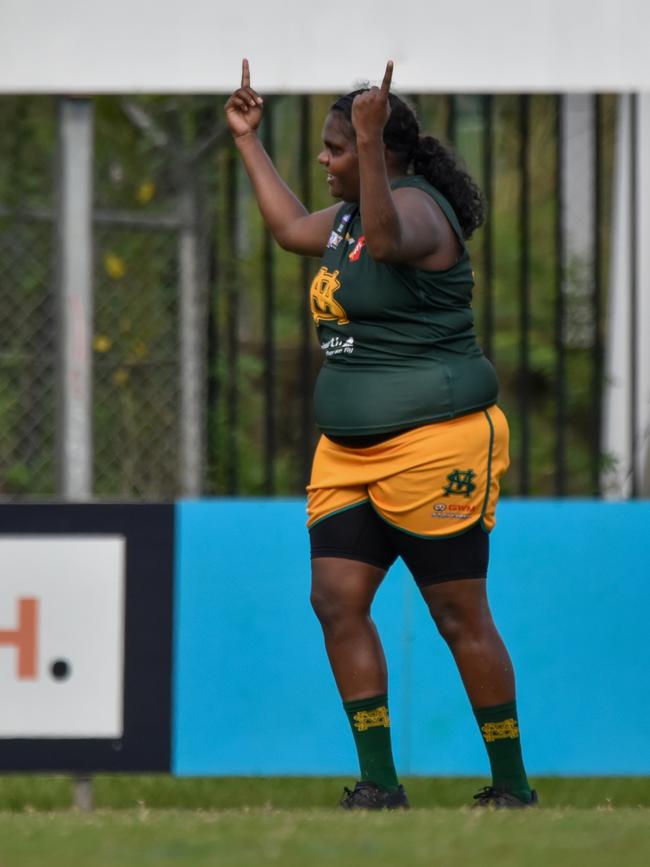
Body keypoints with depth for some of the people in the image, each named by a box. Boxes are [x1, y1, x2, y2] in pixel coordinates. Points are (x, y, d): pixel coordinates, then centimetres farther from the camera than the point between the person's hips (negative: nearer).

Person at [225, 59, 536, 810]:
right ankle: (379, 782, 0)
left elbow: (387, 239, -37)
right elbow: (292, 229, 33)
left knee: (461, 618, -3)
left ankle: (512, 786, 7)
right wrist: (247, 141, 37)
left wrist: (370, 139, -46)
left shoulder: (416, 205, -14)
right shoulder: (352, 213, 14)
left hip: (435, 446, -9)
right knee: (336, 600, -2)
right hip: (352, 451, 9)